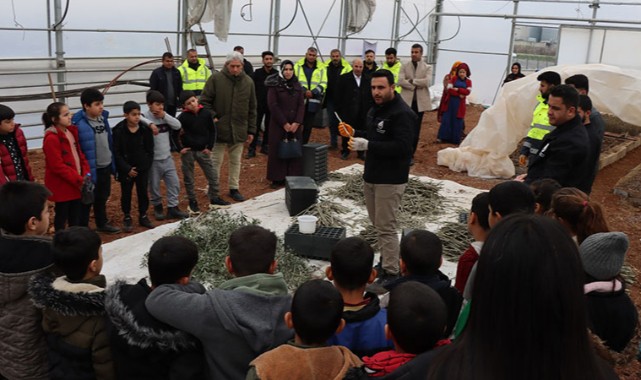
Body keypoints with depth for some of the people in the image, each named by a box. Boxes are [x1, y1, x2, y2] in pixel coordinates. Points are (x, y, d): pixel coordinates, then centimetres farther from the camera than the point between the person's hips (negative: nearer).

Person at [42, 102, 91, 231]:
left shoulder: (71, 131, 6)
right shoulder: (51, 138, -19)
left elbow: (80, 154, 12)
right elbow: (58, 166, -21)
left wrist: (86, 174, -3)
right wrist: (79, 180, -19)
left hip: (76, 184, 7)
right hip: (62, 185, -7)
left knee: (76, 217, 16)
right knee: (62, 216, 7)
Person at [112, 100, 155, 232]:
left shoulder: (145, 129, -4)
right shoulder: (119, 131, -11)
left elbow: (150, 150, 3)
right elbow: (116, 153, -10)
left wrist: (147, 165, -6)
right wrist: (127, 168, -14)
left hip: (143, 168, 2)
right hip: (126, 169, -2)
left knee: (143, 192, 11)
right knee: (126, 194, 10)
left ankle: (143, 216, 26)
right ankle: (127, 218, 24)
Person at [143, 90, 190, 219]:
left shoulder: (165, 116, 5)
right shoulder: (145, 116, -12)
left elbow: (178, 125, -3)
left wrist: (165, 116, -12)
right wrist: (150, 123, -37)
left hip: (167, 158, 5)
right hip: (153, 160, -5)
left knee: (174, 183, 6)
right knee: (154, 186, 10)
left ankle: (173, 208, 16)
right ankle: (157, 207, 29)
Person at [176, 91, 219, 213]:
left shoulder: (206, 113, -5)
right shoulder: (183, 117, -11)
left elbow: (212, 130, 4)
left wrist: (210, 147, 0)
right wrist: (180, 148, -7)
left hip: (203, 151, 2)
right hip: (188, 151, -2)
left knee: (213, 176, 3)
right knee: (188, 178, 8)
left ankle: (214, 199, 19)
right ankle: (192, 202, 22)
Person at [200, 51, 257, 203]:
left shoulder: (248, 82, 4)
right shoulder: (216, 79, -7)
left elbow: (252, 108, 10)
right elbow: (204, 101, -2)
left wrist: (251, 130, 9)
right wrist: (212, 117, -15)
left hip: (238, 130, 4)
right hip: (219, 128, -3)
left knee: (236, 161, 15)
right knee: (216, 161, 3)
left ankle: (234, 188, 29)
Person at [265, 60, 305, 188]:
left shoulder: (297, 86, 9)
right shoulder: (275, 85, -4)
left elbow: (301, 105, 5)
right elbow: (272, 105, -9)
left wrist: (297, 122, -8)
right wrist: (284, 123, -12)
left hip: (295, 125, 4)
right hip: (278, 124, -4)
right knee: (278, 151, 0)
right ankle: (277, 179, 7)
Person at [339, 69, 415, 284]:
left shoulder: (402, 113, -17)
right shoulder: (376, 109, 14)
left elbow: (401, 146, -26)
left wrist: (367, 145, -30)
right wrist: (354, 134, 6)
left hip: (390, 179, -9)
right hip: (371, 175, 10)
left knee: (386, 227, -6)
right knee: (377, 224, 17)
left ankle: (392, 273, 4)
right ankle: (386, 261, 31)